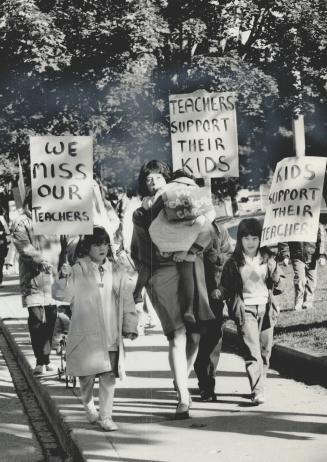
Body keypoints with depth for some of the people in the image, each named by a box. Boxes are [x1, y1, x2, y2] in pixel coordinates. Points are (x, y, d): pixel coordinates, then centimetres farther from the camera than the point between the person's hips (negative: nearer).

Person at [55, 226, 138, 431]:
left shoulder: (117, 271, 8)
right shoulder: (78, 270, 0)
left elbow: (127, 299, 9)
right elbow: (64, 296, -3)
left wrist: (130, 326, 5)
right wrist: (64, 277, -20)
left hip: (111, 333, 2)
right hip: (86, 333, -2)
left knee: (109, 375, -1)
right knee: (88, 374, 4)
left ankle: (105, 416, 8)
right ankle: (89, 405, 32)